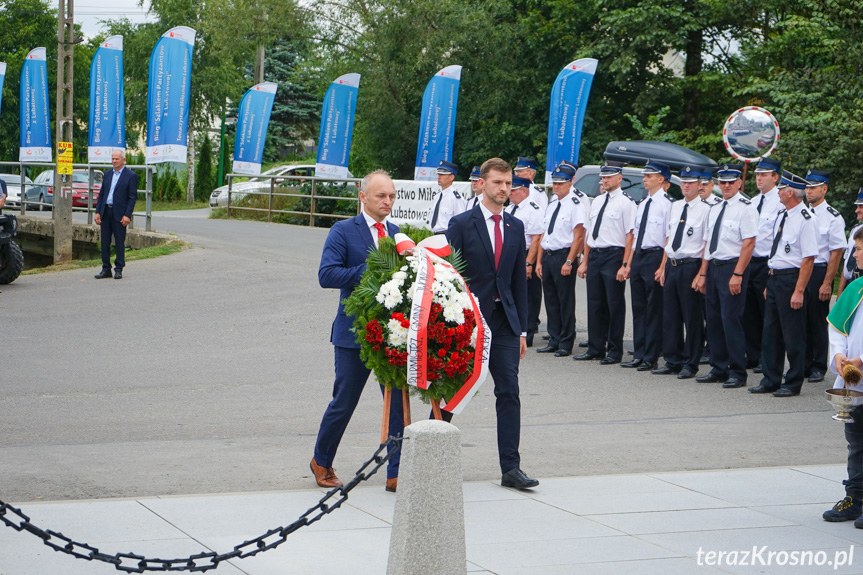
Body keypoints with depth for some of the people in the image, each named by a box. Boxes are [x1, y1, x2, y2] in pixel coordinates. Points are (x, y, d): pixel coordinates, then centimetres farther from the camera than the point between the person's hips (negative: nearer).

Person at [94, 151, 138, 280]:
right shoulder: (107, 174, 14)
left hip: (119, 214, -5)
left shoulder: (131, 176, -3)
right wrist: (98, 212, 6)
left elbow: (133, 197, -7)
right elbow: (101, 194, 16)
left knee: (119, 242, 0)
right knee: (105, 242, 6)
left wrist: (127, 215, -14)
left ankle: (119, 270, 7)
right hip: (105, 212, 5)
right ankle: (106, 269, 12)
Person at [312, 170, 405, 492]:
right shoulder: (343, 232, -4)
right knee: (344, 402, 5)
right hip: (354, 333, -4)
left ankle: (396, 474, 6)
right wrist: (369, 272, -22)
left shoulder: (396, 233, 12)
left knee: (398, 402, 0)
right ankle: (321, 462, 27)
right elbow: (326, 275, -15)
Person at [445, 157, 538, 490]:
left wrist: (522, 329, 9)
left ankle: (511, 468, -2)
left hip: (503, 322, 4)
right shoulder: (461, 224, -3)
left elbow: (519, 281, 13)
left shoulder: (515, 227, 11)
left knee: (509, 393, -3)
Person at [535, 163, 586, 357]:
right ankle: (554, 341, 19)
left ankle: (566, 345, 2)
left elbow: (578, 237, -14)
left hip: (563, 256, -8)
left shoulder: (574, 205, -9)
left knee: (565, 302, -3)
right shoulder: (551, 206, 16)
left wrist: (569, 262, -18)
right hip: (548, 256, 8)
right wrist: (539, 261, 16)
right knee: (551, 301, 11)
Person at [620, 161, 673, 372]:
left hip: (654, 256, -9)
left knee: (654, 309, -3)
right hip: (638, 257, 9)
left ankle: (651, 358, 2)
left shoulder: (666, 204, -11)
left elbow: (669, 238, -14)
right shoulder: (643, 204, 16)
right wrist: (629, 263, 18)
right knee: (638, 307, 11)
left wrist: (662, 267, -19)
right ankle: (639, 354, 17)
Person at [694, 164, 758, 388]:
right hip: (713, 267, 8)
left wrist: (737, 275, -20)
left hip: (732, 267, -8)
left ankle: (737, 373, -2)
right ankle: (718, 369, 20)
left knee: (731, 319, -9)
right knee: (713, 319, 11)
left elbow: (748, 243, -14)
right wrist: (703, 274, 13)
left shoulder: (745, 208, -7)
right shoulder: (714, 210, 16)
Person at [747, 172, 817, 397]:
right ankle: (770, 380, 23)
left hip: (791, 278, -9)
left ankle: (793, 383, 11)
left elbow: (808, 258, -18)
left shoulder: (805, 220, -15)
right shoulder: (781, 217, 12)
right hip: (774, 277, 9)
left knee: (792, 334, 0)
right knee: (770, 331, 13)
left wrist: (799, 291, -21)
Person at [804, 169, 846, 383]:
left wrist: (827, 283, -14)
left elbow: (836, 253, -9)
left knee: (818, 321, 1)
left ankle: (818, 368, 10)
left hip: (819, 270, -5)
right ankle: (803, 365, 16)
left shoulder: (833, 217, -7)